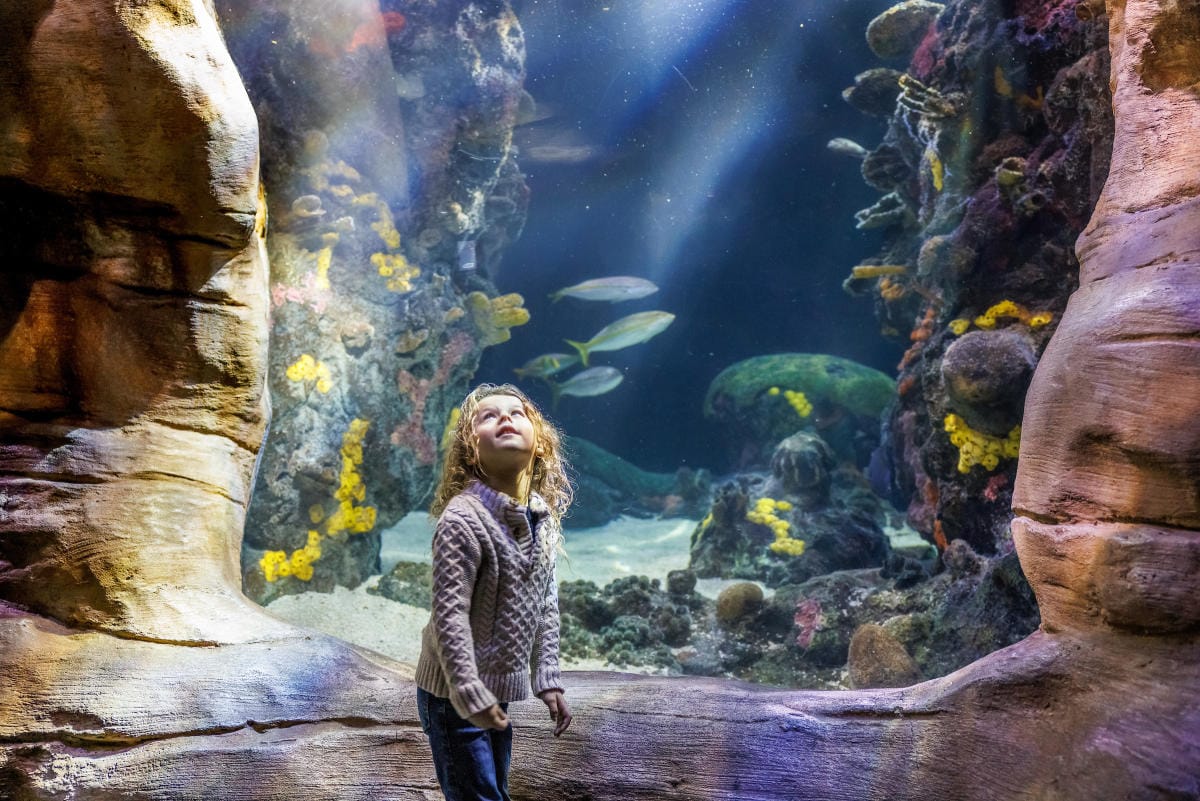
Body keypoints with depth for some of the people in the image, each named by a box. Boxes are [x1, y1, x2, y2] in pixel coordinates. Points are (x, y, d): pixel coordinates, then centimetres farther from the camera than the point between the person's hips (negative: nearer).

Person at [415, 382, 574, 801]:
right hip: (454, 695, -8)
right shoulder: (464, 517, -22)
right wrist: (470, 694, -24)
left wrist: (547, 680, 8)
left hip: (496, 692, 8)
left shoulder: (544, 518, 2)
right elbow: (449, 612, -24)